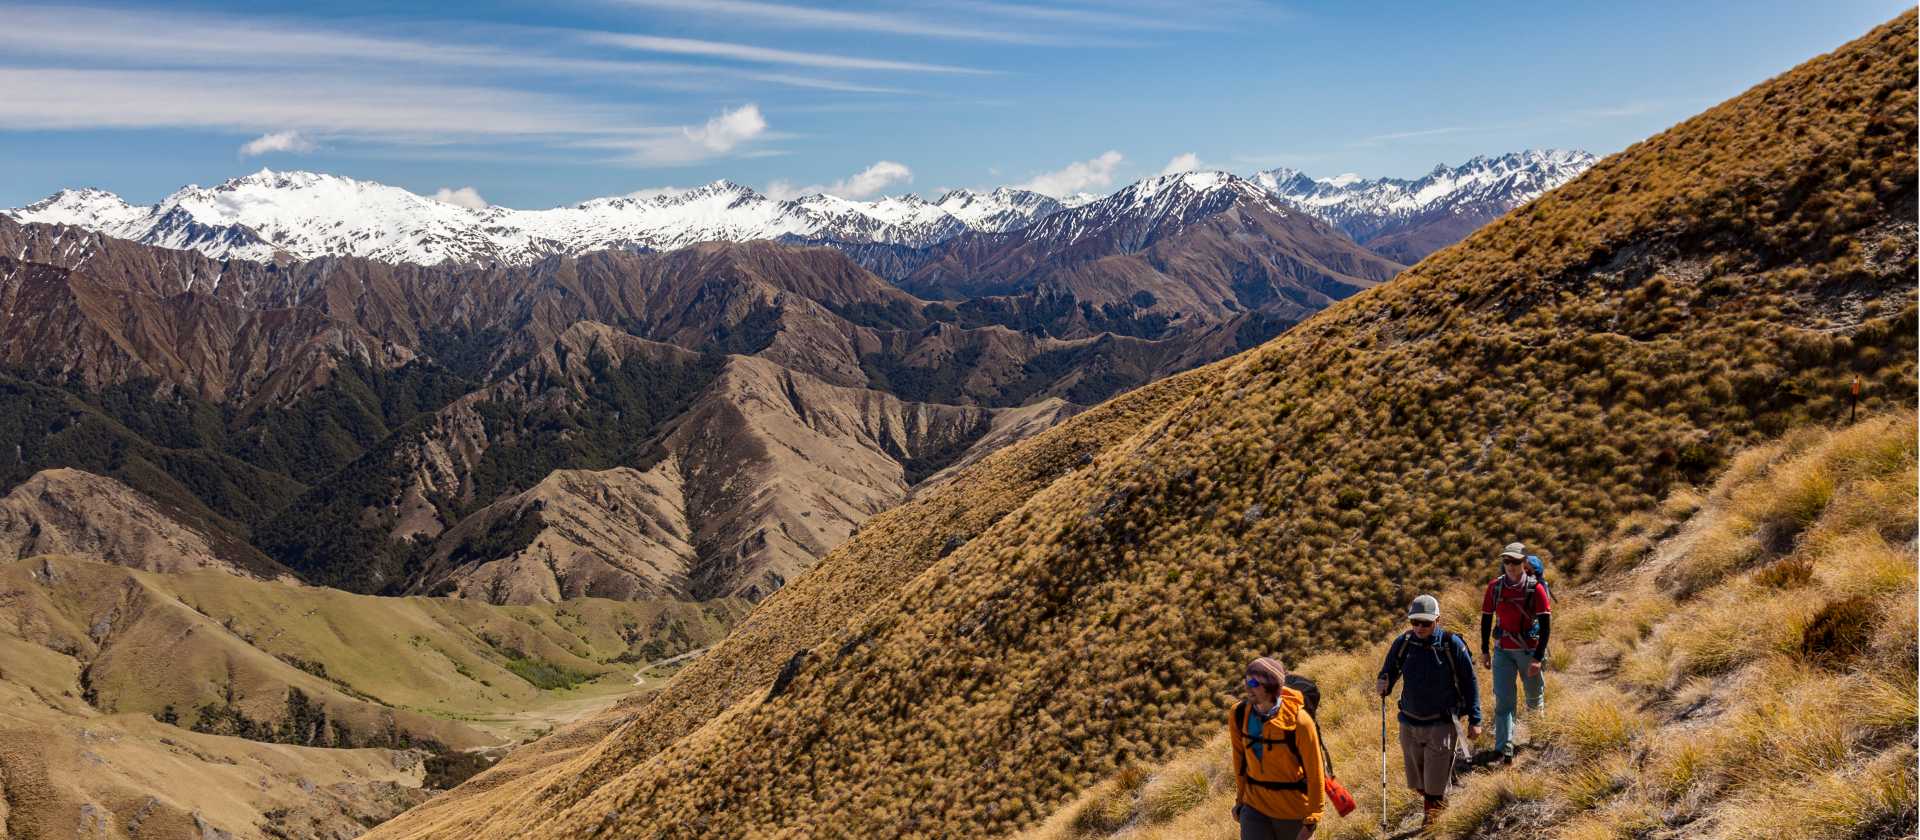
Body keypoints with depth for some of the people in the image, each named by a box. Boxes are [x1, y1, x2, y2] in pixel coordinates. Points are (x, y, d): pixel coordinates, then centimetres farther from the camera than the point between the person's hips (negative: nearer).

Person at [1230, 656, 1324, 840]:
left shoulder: (1297, 721, -21)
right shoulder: (1239, 714, -9)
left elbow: (1314, 772, -13)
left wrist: (1312, 820, -9)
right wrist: (1240, 799, 14)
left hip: (1292, 810, -3)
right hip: (1254, 806, 3)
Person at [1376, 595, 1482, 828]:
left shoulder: (1452, 645, -14)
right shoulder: (1403, 643, -6)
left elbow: (1469, 683, -5)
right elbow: (1389, 671, 6)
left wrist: (1474, 719, -4)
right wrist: (1384, 685, -17)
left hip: (1441, 724, -3)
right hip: (1410, 722, 3)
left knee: (1435, 782, 3)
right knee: (1418, 782, 14)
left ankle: (1434, 812, 28)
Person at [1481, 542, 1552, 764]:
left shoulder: (1535, 588, -13)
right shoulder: (1495, 587, -5)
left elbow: (1546, 624, -13)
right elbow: (1486, 617, 6)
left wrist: (1538, 658, -18)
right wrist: (1484, 649, 9)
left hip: (1529, 650, -1)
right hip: (1503, 651, 1)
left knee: (1534, 692, 19)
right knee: (1503, 700, -6)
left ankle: (1536, 706, 54)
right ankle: (1504, 750, -7)